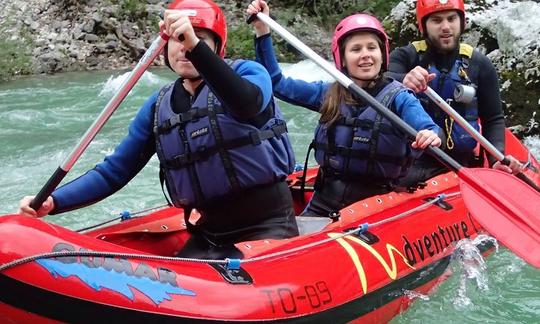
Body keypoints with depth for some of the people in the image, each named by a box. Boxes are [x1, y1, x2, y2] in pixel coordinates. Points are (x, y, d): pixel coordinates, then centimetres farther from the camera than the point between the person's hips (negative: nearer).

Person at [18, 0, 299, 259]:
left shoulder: (247, 73, -5)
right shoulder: (158, 107, 8)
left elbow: (249, 104, -31)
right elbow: (114, 172, 7)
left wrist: (196, 47, -42)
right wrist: (52, 201, -7)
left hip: (268, 226, -4)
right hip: (211, 233, 5)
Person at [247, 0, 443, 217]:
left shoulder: (398, 97, -4)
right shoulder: (329, 94, 8)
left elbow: (426, 128, -19)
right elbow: (277, 83, 13)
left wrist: (431, 136, -45)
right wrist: (262, 30, 5)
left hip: (375, 205, -3)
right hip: (324, 201, 4)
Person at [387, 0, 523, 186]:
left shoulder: (480, 64, 6)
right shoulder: (405, 57, 2)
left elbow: (494, 119, 11)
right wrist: (403, 81, -43)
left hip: (461, 164, 2)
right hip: (410, 162, -1)